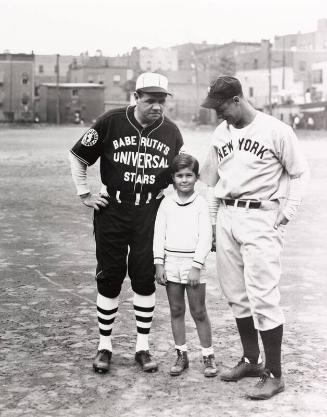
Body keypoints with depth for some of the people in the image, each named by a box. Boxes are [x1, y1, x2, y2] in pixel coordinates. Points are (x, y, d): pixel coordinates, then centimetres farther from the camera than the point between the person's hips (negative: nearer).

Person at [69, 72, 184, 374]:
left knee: (145, 278, 5)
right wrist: (85, 194, 1)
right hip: (113, 210, -1)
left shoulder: (171, 132, 1)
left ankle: (143, 347, 17)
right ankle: (104, 346, 16)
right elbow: (78, 157, 2)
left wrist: (166, 197, 6)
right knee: (109, 277, 4)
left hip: (151, 212, 2)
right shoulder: (111, 122, -8)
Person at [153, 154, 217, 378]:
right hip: (171, 262, 3)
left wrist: (196, 265, -15)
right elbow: (159, 234, 4)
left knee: (199, 312, 2)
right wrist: (159, 264, -2)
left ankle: (209, 355, 13)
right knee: (176, 311, 10)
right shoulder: (167, 204, 4)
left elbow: (205, 237, -8)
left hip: (193, 262, -3)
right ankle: (181, 355, 20)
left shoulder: (201, 204, -4)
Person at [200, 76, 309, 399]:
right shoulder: (220, 133, 10)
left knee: (262, 297, -9)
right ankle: (251, 360, 27)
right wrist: (210, 222, 15)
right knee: (236, 296, 11)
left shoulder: (277, 131, -8)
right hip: (226, 217, 6)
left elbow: (299, 173, 0)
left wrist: (286, 211, -7)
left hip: (261, 218, -6)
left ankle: (274, 375, 2)